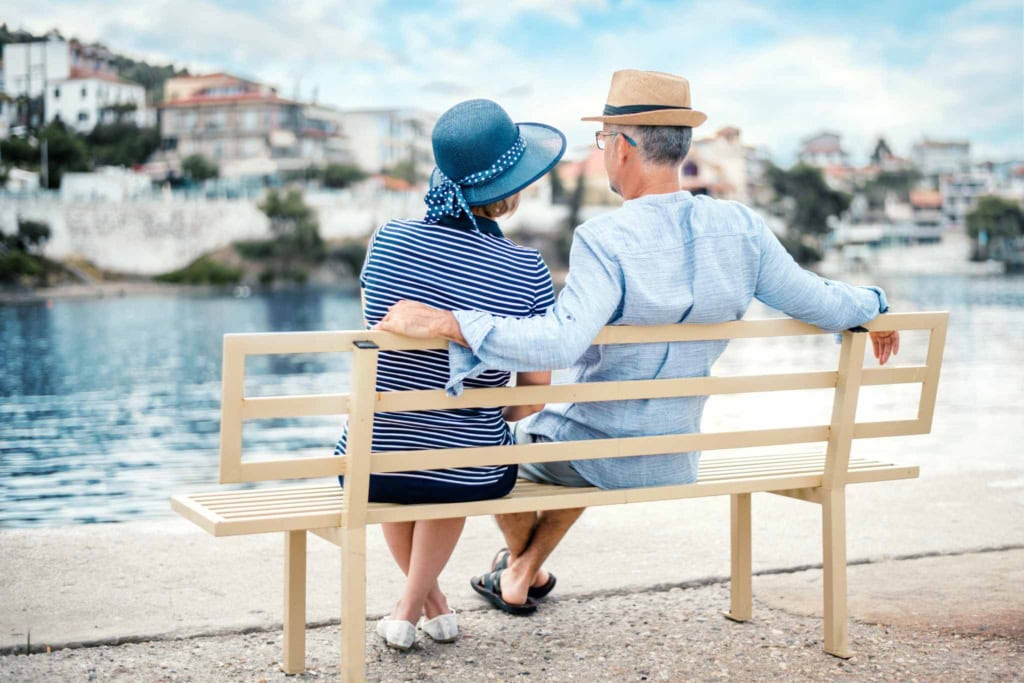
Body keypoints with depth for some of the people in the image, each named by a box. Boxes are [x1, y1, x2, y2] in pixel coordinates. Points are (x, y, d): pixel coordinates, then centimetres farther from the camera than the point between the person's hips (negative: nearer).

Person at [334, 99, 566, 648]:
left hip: (370, 470, 1)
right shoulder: (527, 271, -13)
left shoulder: (388, 239, -7)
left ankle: (432, 604, 44)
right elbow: (536, 391, -6)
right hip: (470, 481, -1)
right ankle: (411, 607, 31)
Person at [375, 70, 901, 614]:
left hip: (587, 458, -5)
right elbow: (821, 304, -2)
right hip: (675, 465, 6)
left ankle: (521, 559, 52)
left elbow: (556, 343, -41)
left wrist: (443, 322, -42)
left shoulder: (605, 241, -27)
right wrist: (874, 306, 19)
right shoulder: (740, 227, -10)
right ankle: (523, 573, 46)